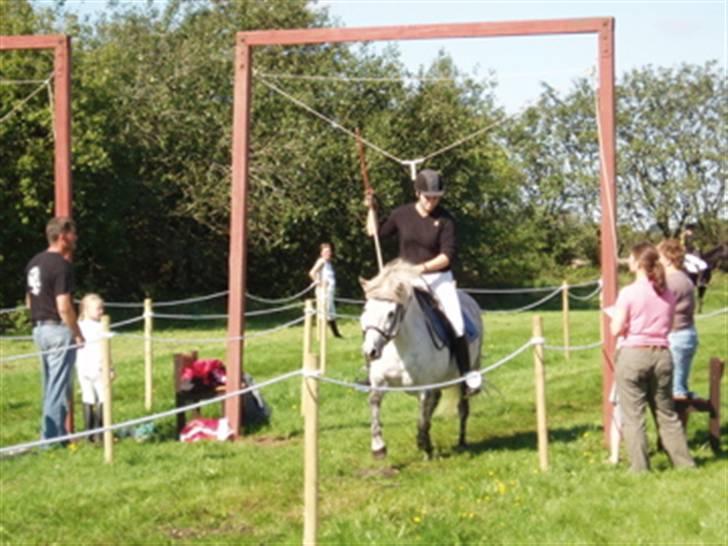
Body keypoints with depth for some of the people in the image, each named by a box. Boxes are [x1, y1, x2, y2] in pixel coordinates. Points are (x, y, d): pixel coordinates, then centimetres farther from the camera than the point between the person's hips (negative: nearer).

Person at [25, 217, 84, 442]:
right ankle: (52, 437, -2)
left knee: (50, 386, 16)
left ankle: (52, 433, 21)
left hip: (39, 329, 9)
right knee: (59, 387, -4)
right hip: (58, 330, -9)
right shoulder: (61, 265, -17)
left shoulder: (34, 263, 11)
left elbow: (29, 301, 18)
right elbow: (64, 307, -21)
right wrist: (78, 334, -13)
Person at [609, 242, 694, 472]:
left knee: (633, 416, 2)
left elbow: (616, 329, -9)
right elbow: (668, 326, 12)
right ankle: (684, 462, 17)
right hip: (661, 355, 5)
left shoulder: (628, 293, -9)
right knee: (667, 413, 15)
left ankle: (640, 468, 1)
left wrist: (614, 319, 11)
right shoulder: (667, 294, 6)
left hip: (633, 355, -5)